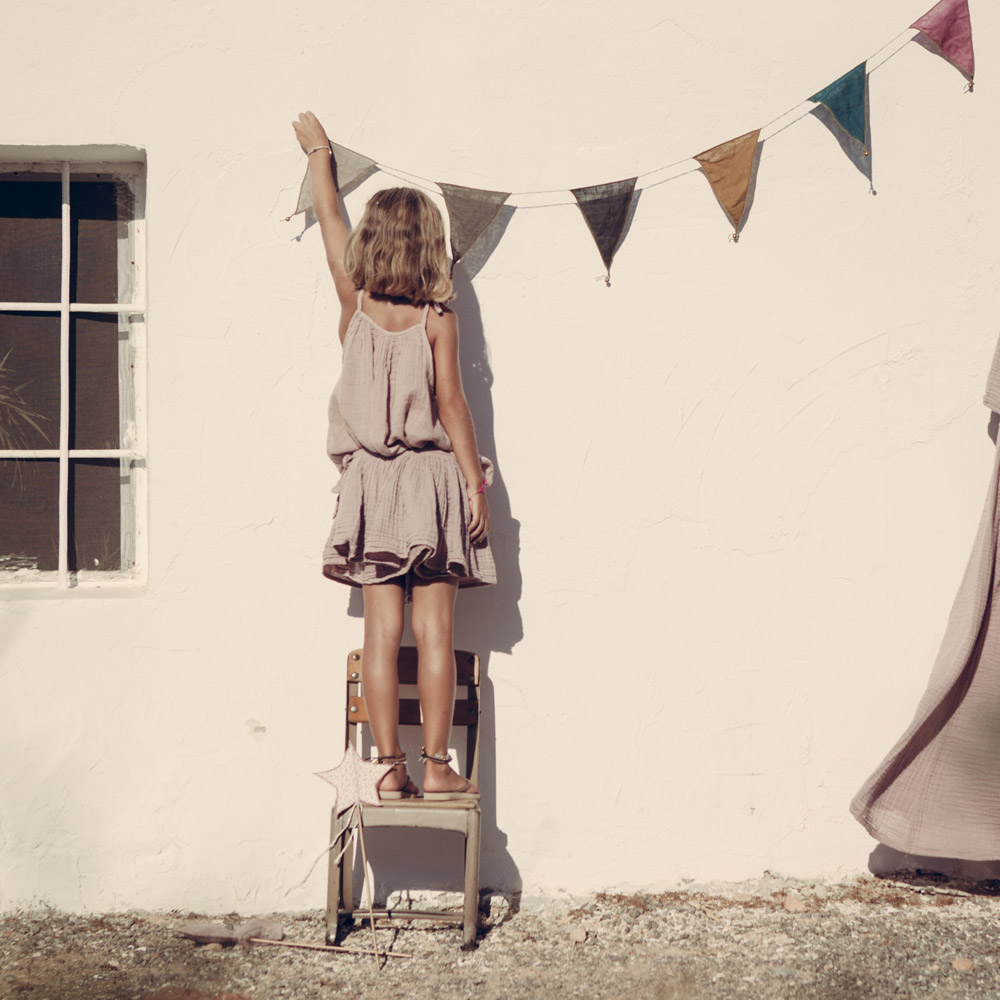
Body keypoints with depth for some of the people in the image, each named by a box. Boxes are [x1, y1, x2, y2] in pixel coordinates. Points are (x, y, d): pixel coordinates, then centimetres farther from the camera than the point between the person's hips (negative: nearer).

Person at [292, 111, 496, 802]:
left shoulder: (355, 303, 2)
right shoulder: (436, 318, -6)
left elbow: (330, 221, 16)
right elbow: (451, 405, -7)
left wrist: (319, 153, 29)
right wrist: (476, 485, -1)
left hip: (371, 481, 3)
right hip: (430, 479, -3)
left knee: (382, 632, 2)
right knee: (435, 633, -1)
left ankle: (391, 767, 2)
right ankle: (437, 766, 0)